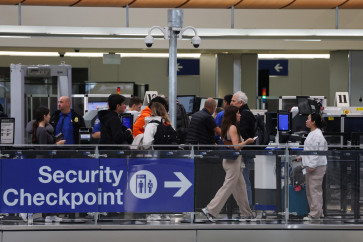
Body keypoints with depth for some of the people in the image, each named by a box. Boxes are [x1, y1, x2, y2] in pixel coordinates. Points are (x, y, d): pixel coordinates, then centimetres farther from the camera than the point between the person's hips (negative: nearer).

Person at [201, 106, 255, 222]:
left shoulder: (228, 127, 12)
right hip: (233, 161, -10)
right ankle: (210, 210, -7)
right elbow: (236, 146, -22)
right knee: (228, 187, -6)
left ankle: (246, 213, 19)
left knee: (240, 187, 13)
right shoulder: (233, 128, -16)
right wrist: (247, 142, -10)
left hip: (232, 161, 10)